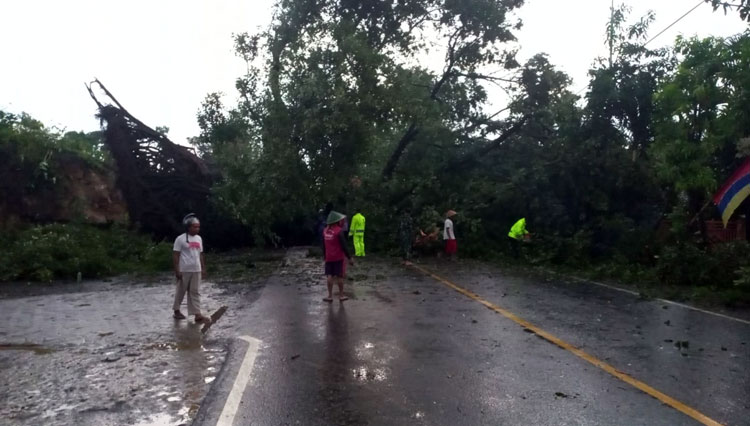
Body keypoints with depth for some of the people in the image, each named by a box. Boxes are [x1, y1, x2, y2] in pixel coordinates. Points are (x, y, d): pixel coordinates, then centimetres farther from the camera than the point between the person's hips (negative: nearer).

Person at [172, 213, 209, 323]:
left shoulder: (199, 239, 9)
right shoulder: (180, 239, -9)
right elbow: (175, 255, -10)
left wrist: (203, 268, 11)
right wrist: (177, 270, -15)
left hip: (196, 270, 5)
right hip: (184, 270, -5)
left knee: (195, 292, 3)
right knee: (181, 291, 8)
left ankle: (198, 315, 1)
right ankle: (177, 311, 25)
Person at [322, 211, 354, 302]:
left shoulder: (325, 231, 2)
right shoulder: (339, 231, -16)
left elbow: (323, 245, 11)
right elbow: (343, 246, -16)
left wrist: (324, 256, 22)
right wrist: (349, 258, -9)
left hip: (329, 257, 4)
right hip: (339, 257, -4)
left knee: (329, 276, 8)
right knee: (339, 276, 5)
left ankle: (330, 296, 10)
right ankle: (341, 295, 14)